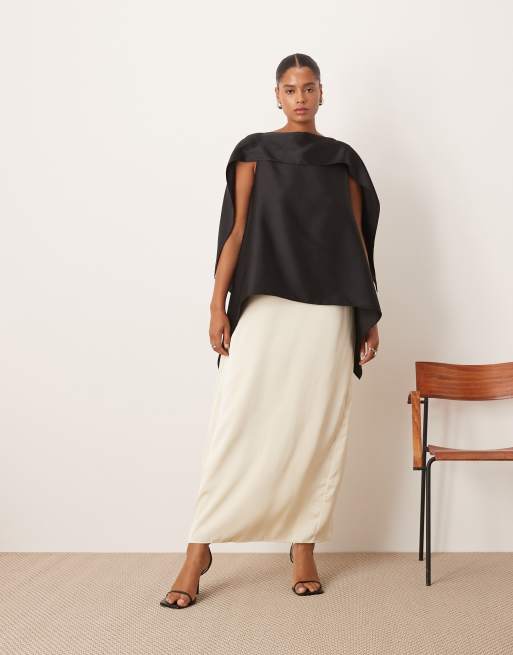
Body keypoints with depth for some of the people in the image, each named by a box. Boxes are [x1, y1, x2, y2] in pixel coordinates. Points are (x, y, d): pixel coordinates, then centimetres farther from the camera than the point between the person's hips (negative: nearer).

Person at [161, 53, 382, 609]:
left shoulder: (343, 159, 13)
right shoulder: (254, 152, 7)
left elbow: (357, 239, 12)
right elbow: (237, 230, 1)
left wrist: (370, 316, 7)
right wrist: (218, 304, -7)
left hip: (328, 309, 3)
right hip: (264, 303, -2)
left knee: (318, 427, 3)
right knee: (237, 422, -7)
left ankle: (304, 547, 14)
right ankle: (199, 549, 0)